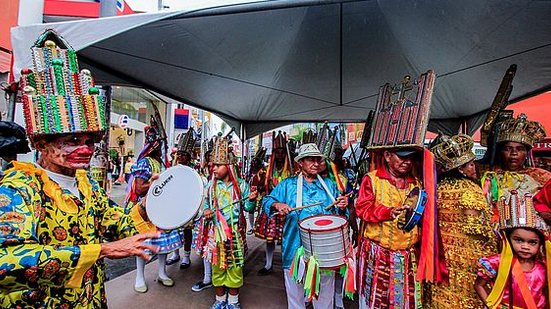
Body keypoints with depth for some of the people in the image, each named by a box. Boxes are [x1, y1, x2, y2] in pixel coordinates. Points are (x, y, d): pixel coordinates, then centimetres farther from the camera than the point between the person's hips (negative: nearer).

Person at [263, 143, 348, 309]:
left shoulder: (329, 184, 9)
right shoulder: (288, 184, 3)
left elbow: (338, 214, 10)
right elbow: (267, 201, 1)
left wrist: (342, 208, -11)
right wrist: (277, 205, -20)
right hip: (296, 249, -1)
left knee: (325, 294, 14)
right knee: (295, 292, 12)